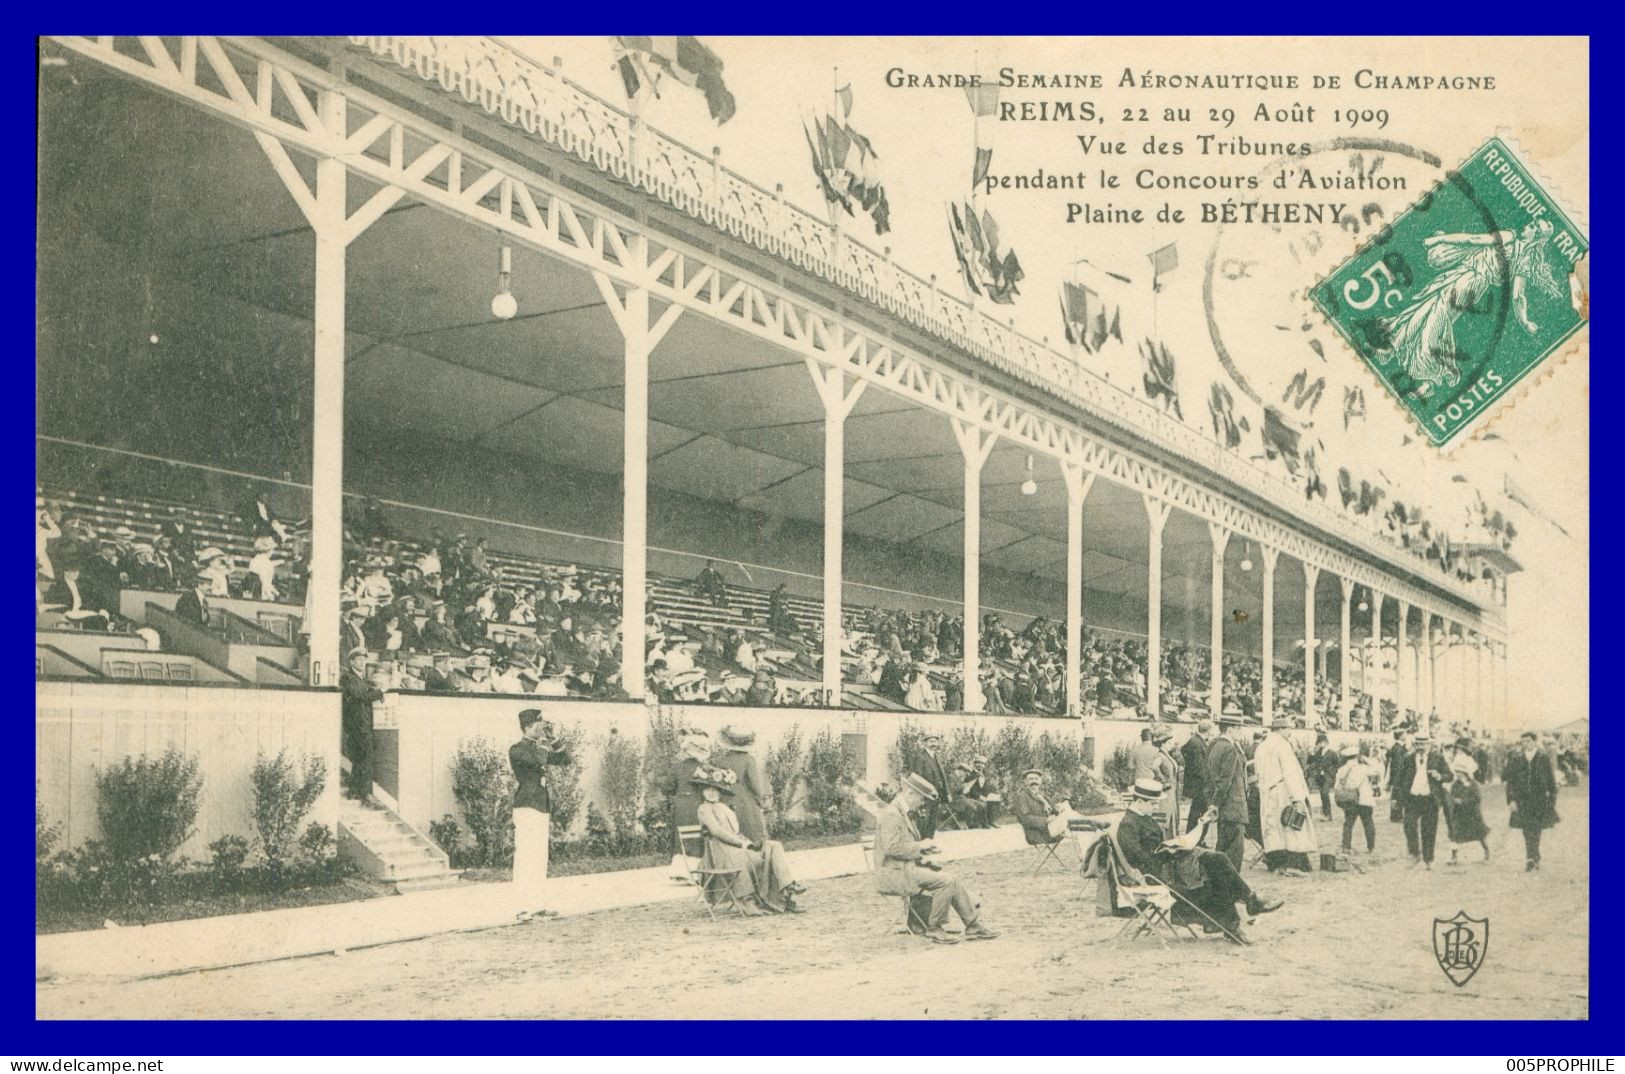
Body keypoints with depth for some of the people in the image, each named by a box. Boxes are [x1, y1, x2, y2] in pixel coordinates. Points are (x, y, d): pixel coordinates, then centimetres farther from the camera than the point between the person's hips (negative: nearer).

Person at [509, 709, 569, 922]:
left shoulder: (539, 747, 18)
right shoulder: (517, 750, -7)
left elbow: (565, 759, 17)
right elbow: (539, 760, -24)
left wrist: (552, 739, 9)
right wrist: (544, 741, -7)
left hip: (543, 810, 8)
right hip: (526, 809, -8)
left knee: (540, 859, 8)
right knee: (525, 858, -10)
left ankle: (536, 905, 11)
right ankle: (524, 908, -11)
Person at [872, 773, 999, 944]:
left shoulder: (900, 813, 19)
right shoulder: (890, 814, -14)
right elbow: (891, 848, -23)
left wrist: (923, 849, 8)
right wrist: (920, 846, -13)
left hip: (906, 868, 10)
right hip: (896, 873, -10)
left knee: (951, 878, -2)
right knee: (947, 881, -21)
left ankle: (974, 925, -2)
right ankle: (933, 929, -8)